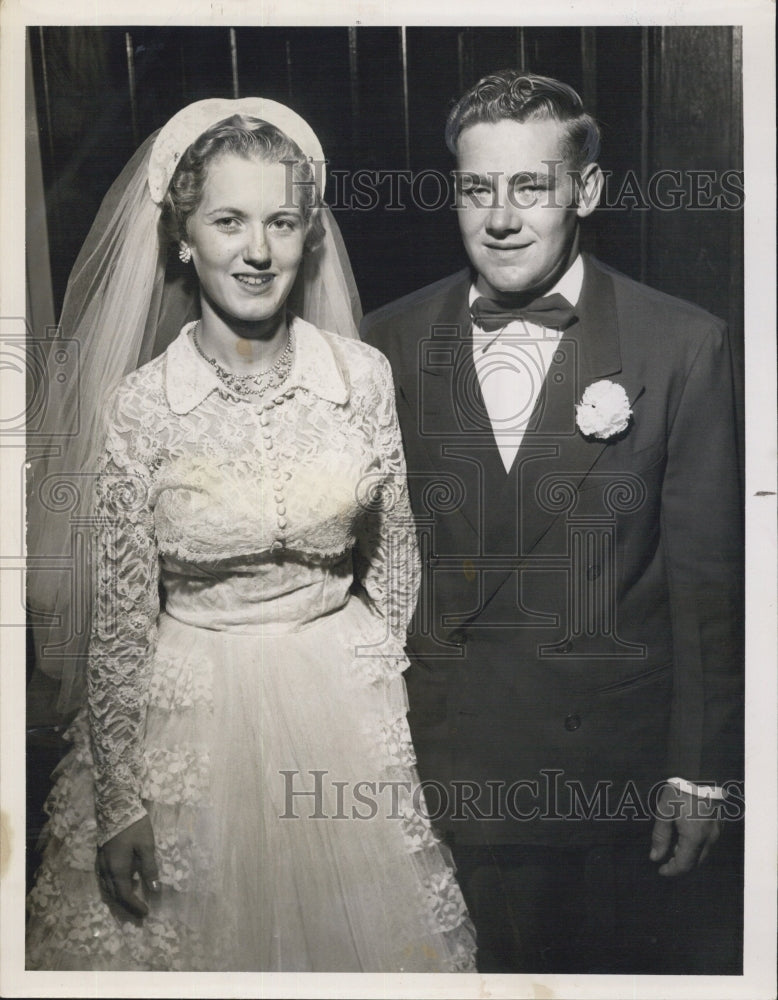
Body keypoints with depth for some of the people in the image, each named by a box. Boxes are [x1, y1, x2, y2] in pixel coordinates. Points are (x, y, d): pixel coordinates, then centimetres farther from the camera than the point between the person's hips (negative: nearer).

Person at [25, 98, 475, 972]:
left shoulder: (364, 376, -7)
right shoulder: (139, 407, -12)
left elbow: (395, 567, 2)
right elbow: (120, 620, -7)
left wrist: (401, 718, 5)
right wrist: (120, 803, -4)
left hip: (347, 702, 2)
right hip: (191, 713, -1)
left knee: (361, 932, 16)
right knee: (195, 934, 15)